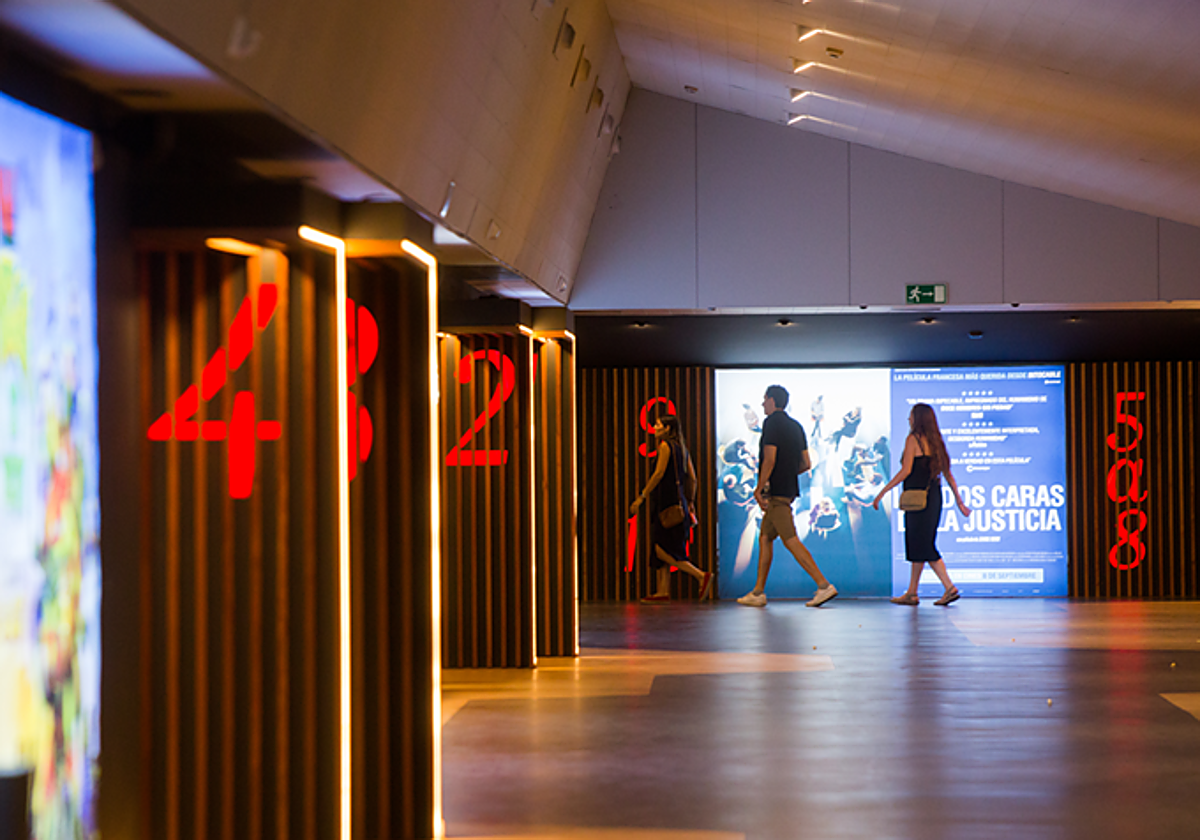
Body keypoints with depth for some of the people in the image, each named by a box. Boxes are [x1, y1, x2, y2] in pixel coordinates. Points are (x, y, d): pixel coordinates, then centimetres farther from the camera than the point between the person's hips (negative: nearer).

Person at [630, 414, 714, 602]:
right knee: (661, 549, 9)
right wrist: (690, 501, 21)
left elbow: (659, 473, -14)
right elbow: (692, 478, 16)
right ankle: (663, 591, 7)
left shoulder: (666, 445, -8)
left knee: (662, 550, -11)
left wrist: (642, 497, -13)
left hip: (668, 502, -9)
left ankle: (702, 576, -16)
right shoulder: (681, 448, 17)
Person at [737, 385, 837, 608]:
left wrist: (759, 488, -14)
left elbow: (769, 459, -18)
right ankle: (758, 593, 15)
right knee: (765, 538, 14)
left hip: (776, 491, -9)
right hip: (789, 488, 9)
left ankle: (824, 585, -18)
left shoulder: (772, 423, -10)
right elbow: (805, 464, 15)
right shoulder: (796, 426, 15)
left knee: (791, 541, -11)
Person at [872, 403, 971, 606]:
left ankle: (950, 588, -14)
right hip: (933, 497, 8)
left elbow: (905, 471, -15)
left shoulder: (913, 439, -8)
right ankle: (911, 593, 16)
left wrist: (882, 492, -12)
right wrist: (959, 502, 17)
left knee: (924, 547, -7)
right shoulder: (934, 442, 13)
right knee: (917, 545, 13)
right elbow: (948, 474, 13)